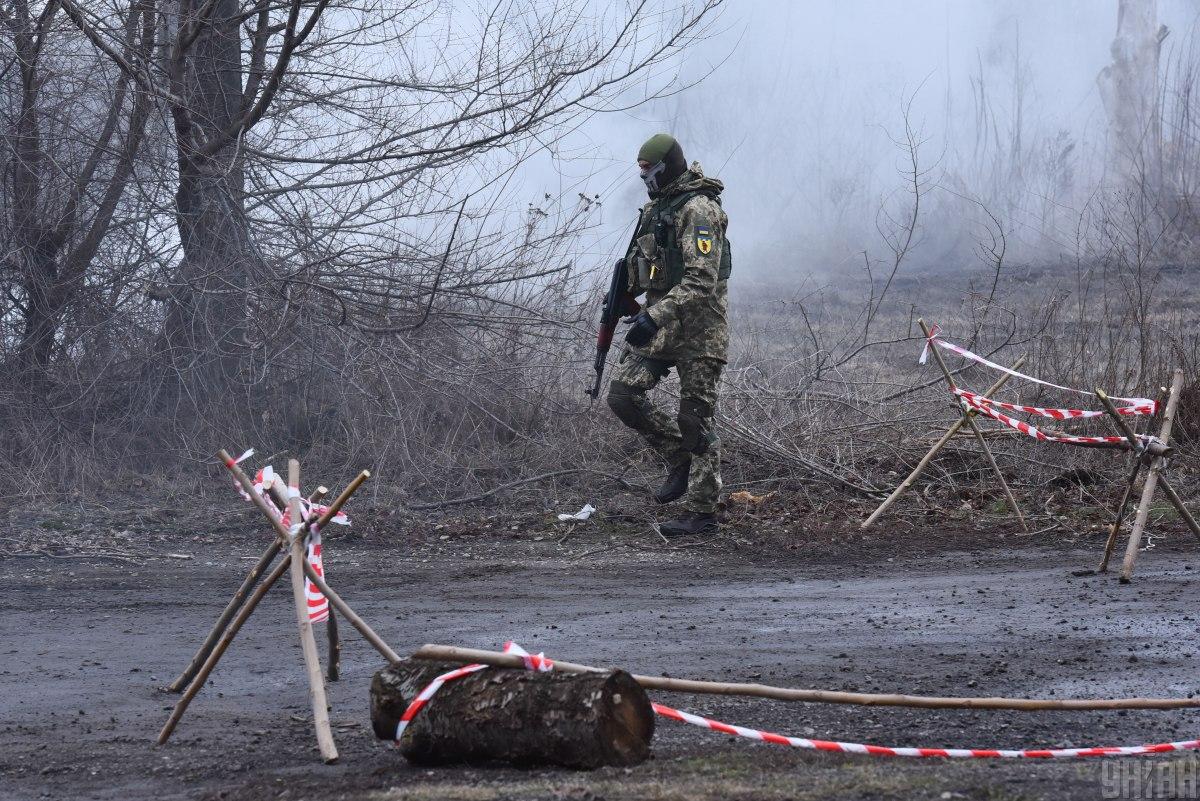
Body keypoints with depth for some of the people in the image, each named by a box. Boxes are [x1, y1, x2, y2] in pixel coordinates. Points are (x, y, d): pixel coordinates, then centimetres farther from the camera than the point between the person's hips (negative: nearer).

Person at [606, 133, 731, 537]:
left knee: (695, 419, -4)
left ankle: (701, 512, 3)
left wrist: (655, 316, -29)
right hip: (661, 324, 9)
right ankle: (679, 458, 13)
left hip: (697, 327, -9)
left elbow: (701, 281, -24)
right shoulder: (657, 207, 13)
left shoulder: (699, 210, -16)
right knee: (622, 393, -3)